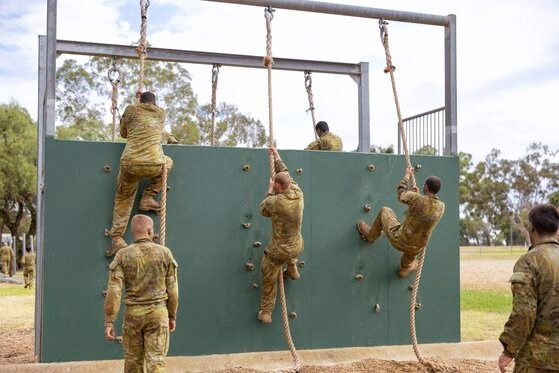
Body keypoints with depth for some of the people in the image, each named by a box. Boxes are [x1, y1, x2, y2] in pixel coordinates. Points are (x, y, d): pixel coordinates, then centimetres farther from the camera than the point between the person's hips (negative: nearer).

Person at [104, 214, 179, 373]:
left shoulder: (122, 255, -4)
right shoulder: (165, 253, -2)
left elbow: (114, 291, -11)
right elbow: (172, 289, 0)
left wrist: (109, 322, -9)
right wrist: (172, 316, 11)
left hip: (133, 314, 1)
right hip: (158, 313, -1)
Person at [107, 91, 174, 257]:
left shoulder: (131, 110, 13)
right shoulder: (161, 113, 17)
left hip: (130, 164, 0)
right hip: (154, 165, 0)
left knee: (123, 200, 18)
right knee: (168, 162, 33)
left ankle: (117, 238, 8)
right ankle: (147, 198, 23)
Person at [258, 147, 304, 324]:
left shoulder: (275, 201, -27)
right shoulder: (298, 194, -12)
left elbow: (264, 210, -2)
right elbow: (287, 176, 8)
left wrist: (270, 192, 10)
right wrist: (277, 159, 19)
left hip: (278, 251, -5)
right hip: (297, 247, 5)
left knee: (269, 281, 15)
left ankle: (265, 313, 24)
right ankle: (292, 270, 43)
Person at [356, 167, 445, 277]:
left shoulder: (417, 199, -25)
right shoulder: (441, 207, -10)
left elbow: (400, 194, -4)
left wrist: (407, 176, 10)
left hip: (399, 241, -4)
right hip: (416, 248, 4)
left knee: (384, 211, 20)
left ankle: (370, 235, 42)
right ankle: (405, 268, 72)